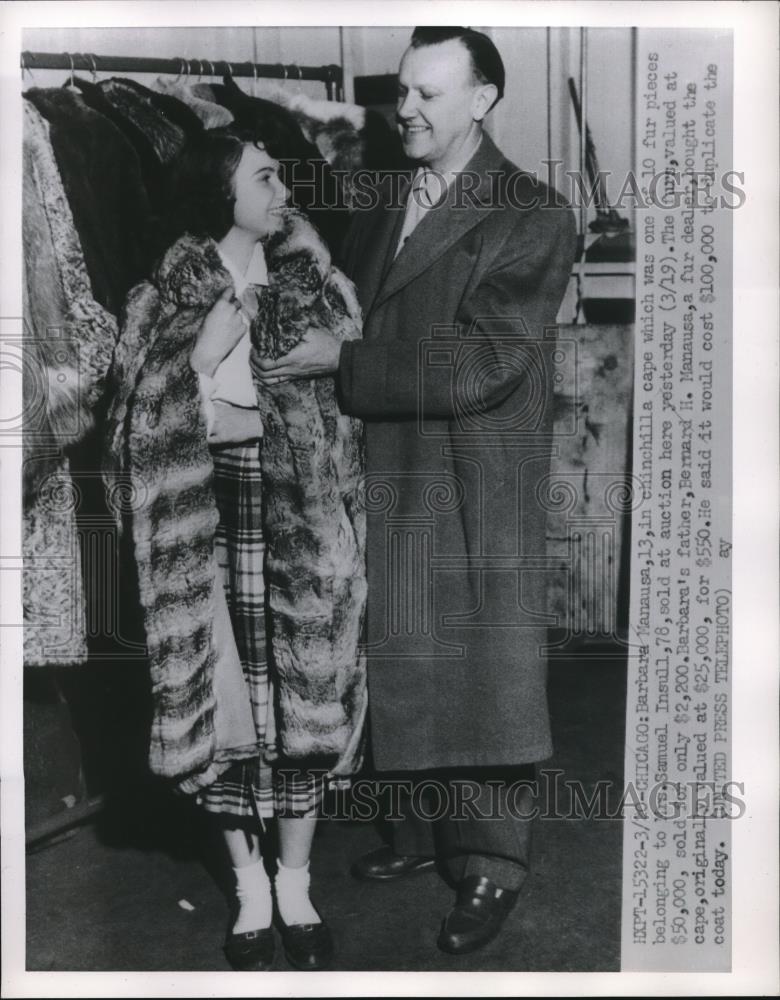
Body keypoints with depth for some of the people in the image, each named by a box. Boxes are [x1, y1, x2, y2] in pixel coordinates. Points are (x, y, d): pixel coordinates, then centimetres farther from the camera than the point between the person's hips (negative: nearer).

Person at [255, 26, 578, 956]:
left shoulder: (533, 216, -10)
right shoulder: (380, 201, 11)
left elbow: (480, 365, -19)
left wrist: (341, 360, -19)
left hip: (480, 487, -6)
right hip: (385, 472, 6)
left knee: (486, 669, 6)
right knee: (403, 665, 16)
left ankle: (490, 864, 24)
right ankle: (423, 824, 36)